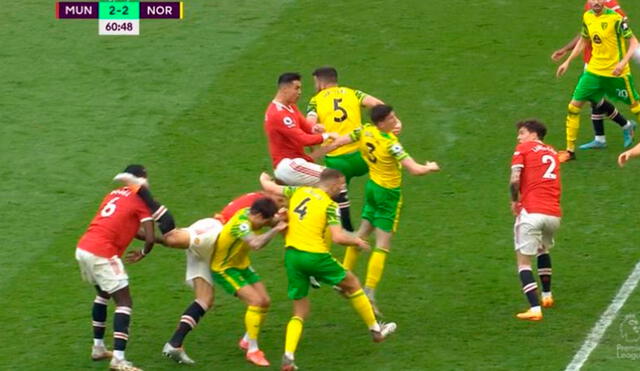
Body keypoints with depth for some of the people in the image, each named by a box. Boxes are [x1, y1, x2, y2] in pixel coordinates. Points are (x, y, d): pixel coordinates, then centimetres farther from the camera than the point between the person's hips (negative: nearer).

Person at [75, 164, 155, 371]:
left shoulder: (114, 195, 21)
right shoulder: (141, 200, -2)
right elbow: (149, 239, -10)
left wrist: (160, 239, 28)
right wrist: (143, 253, 13)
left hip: (82, 248, 8)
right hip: (103, 254, -8)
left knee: (103, 294, 28)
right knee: (124, 302, -4)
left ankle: (98, 348, 32)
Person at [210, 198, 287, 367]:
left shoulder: (250, 213, -11)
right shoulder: (241, 224, -35)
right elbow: (255, 244, -51)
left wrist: (278, 220, -17)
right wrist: (275, 229, -45)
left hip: (241, 265, 9)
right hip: (224, 268, -9)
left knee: (265, 302, 6)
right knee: (255, 301, -20)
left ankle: (247, 341, 26)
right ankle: (252, 350, -10)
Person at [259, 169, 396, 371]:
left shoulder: (298, 192, 8)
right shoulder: (329, 205, -7)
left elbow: (269, 187, 12)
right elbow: (338, 237, -16)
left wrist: (265, 178, 35)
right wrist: (356, 241, 3)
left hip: (292, 255, 5)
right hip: (315, 256, -5)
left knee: (300, 312, 13)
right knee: (352, 283, 21)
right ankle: (376, 329, 31)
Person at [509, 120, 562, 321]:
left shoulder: (523, 149, 5)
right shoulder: (552, 152, 22)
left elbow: (515, 179, -8)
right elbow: (553, 181, 20)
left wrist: (514, 201, 8)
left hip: (531, 212, -6)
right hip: (554, 213, 6)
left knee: (523, 261, -1)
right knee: (543, 250, 33)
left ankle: (534, 308, -15)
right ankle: (547, 296, 37)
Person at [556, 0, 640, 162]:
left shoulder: (615, 18, -16)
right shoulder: (587, 17, 2)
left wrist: (623, 62, -28)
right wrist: (568, 61, 15)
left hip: (616, 72, -5)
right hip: (594, 70, 5)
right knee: (574, 106, -1)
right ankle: (570, 150, 9)